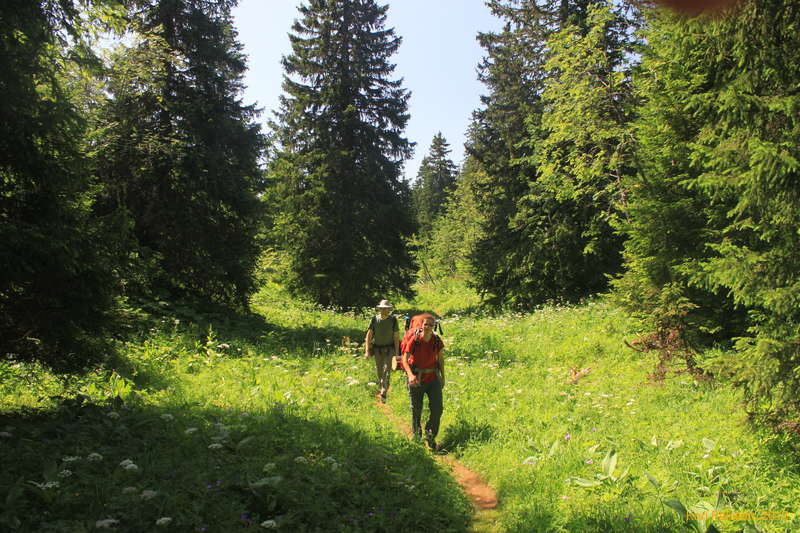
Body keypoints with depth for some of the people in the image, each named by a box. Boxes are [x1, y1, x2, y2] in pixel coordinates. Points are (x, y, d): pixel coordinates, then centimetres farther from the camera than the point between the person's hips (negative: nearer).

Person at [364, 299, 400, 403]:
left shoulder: (393, 320, -5)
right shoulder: (374, 320, -3)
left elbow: (396, 337, -4)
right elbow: (368, 335, -3)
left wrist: (397, 353, -7)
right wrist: (367, 350, -10)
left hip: (389, 349, -2)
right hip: (377, 349, 2)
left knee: (387, 371, -13)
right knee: (379, 372, 11)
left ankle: (383, 394, -15)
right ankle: (380, 389, 31)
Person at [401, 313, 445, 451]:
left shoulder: (437, 341, -7)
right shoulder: (414, 340, -17)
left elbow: (441, 358, 7)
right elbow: (405, 359, -19)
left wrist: (443, 377, 10)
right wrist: (410, 375, -35)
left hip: (433, 378, 2)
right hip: (416, 379, -2)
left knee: (438, 408, -6)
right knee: (416, 409, 11)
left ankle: (430, 435, 15)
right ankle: (416, 433, 37)